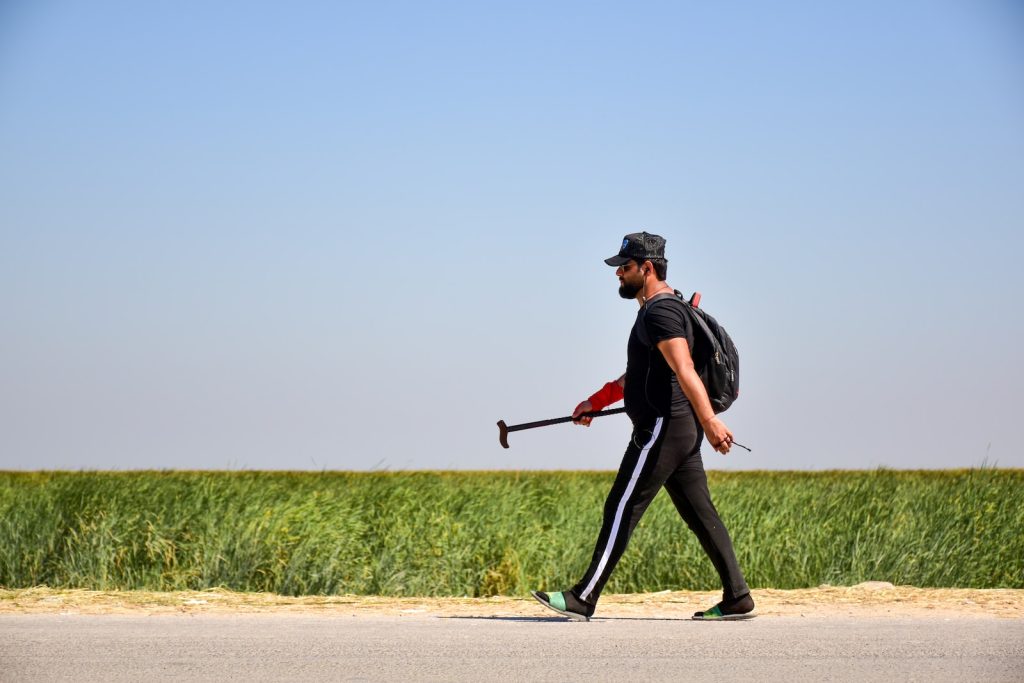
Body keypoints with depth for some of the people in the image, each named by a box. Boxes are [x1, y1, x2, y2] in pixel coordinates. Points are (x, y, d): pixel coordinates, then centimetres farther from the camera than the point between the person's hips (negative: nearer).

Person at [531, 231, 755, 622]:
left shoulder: (660, 311, -14)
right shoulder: (659, 309, 20)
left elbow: (684, 370, -27)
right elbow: (638, 374, 31)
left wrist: (709, 421, -36)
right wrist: (596, 402, 32)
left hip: (662, 429, -10)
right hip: (681, 430, 10)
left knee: (621, 511, -7)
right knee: (700, 515, 9)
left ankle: (584, 600, -6)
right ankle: (737, 599, 8)